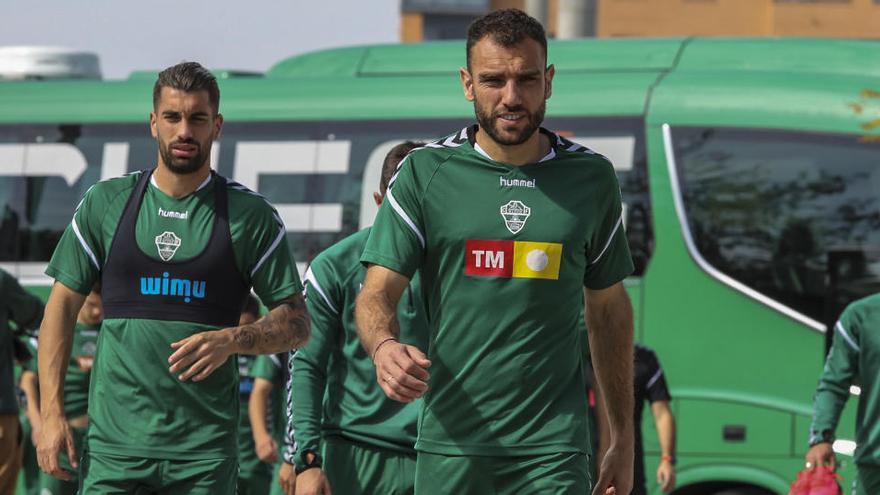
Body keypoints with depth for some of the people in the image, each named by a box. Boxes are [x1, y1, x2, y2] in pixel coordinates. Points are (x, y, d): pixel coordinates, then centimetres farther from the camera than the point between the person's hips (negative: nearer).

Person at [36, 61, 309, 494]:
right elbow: (62, 307, 10)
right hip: (113, 440, 1)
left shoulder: (249, 215, 5)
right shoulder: (105, 202, 8)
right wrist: (51, 412, 0)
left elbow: (296, 324, 6)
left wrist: (232, 339, -15)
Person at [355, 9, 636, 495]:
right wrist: (384, 347, -27)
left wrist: (623, 437, 13)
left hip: (553, 451, 0)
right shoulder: (424, 172, 2)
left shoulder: (590, 177, 8)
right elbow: (377, 294, -3)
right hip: (449, 445, 0)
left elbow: (608, 309, 15)